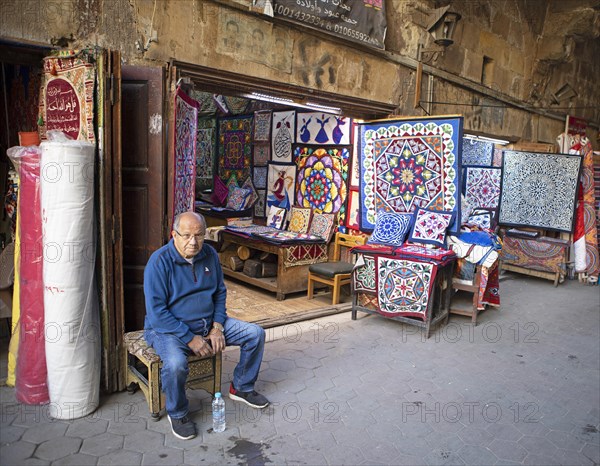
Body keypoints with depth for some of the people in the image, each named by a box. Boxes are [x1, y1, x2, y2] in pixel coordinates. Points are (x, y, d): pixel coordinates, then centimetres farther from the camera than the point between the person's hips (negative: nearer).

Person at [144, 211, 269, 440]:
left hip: (208, 323, 6)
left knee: (256, 334, -1)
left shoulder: (209, 254, -2)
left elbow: (220, 293, 9)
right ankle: (177, 413, -3)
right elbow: (157, 312, -21)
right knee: (175, 364, -36)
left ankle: (242, 387, 20)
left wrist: (217, 327, -5)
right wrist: (190, 339, -23)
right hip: (169, 328, -5)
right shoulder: (159, 262, -19)